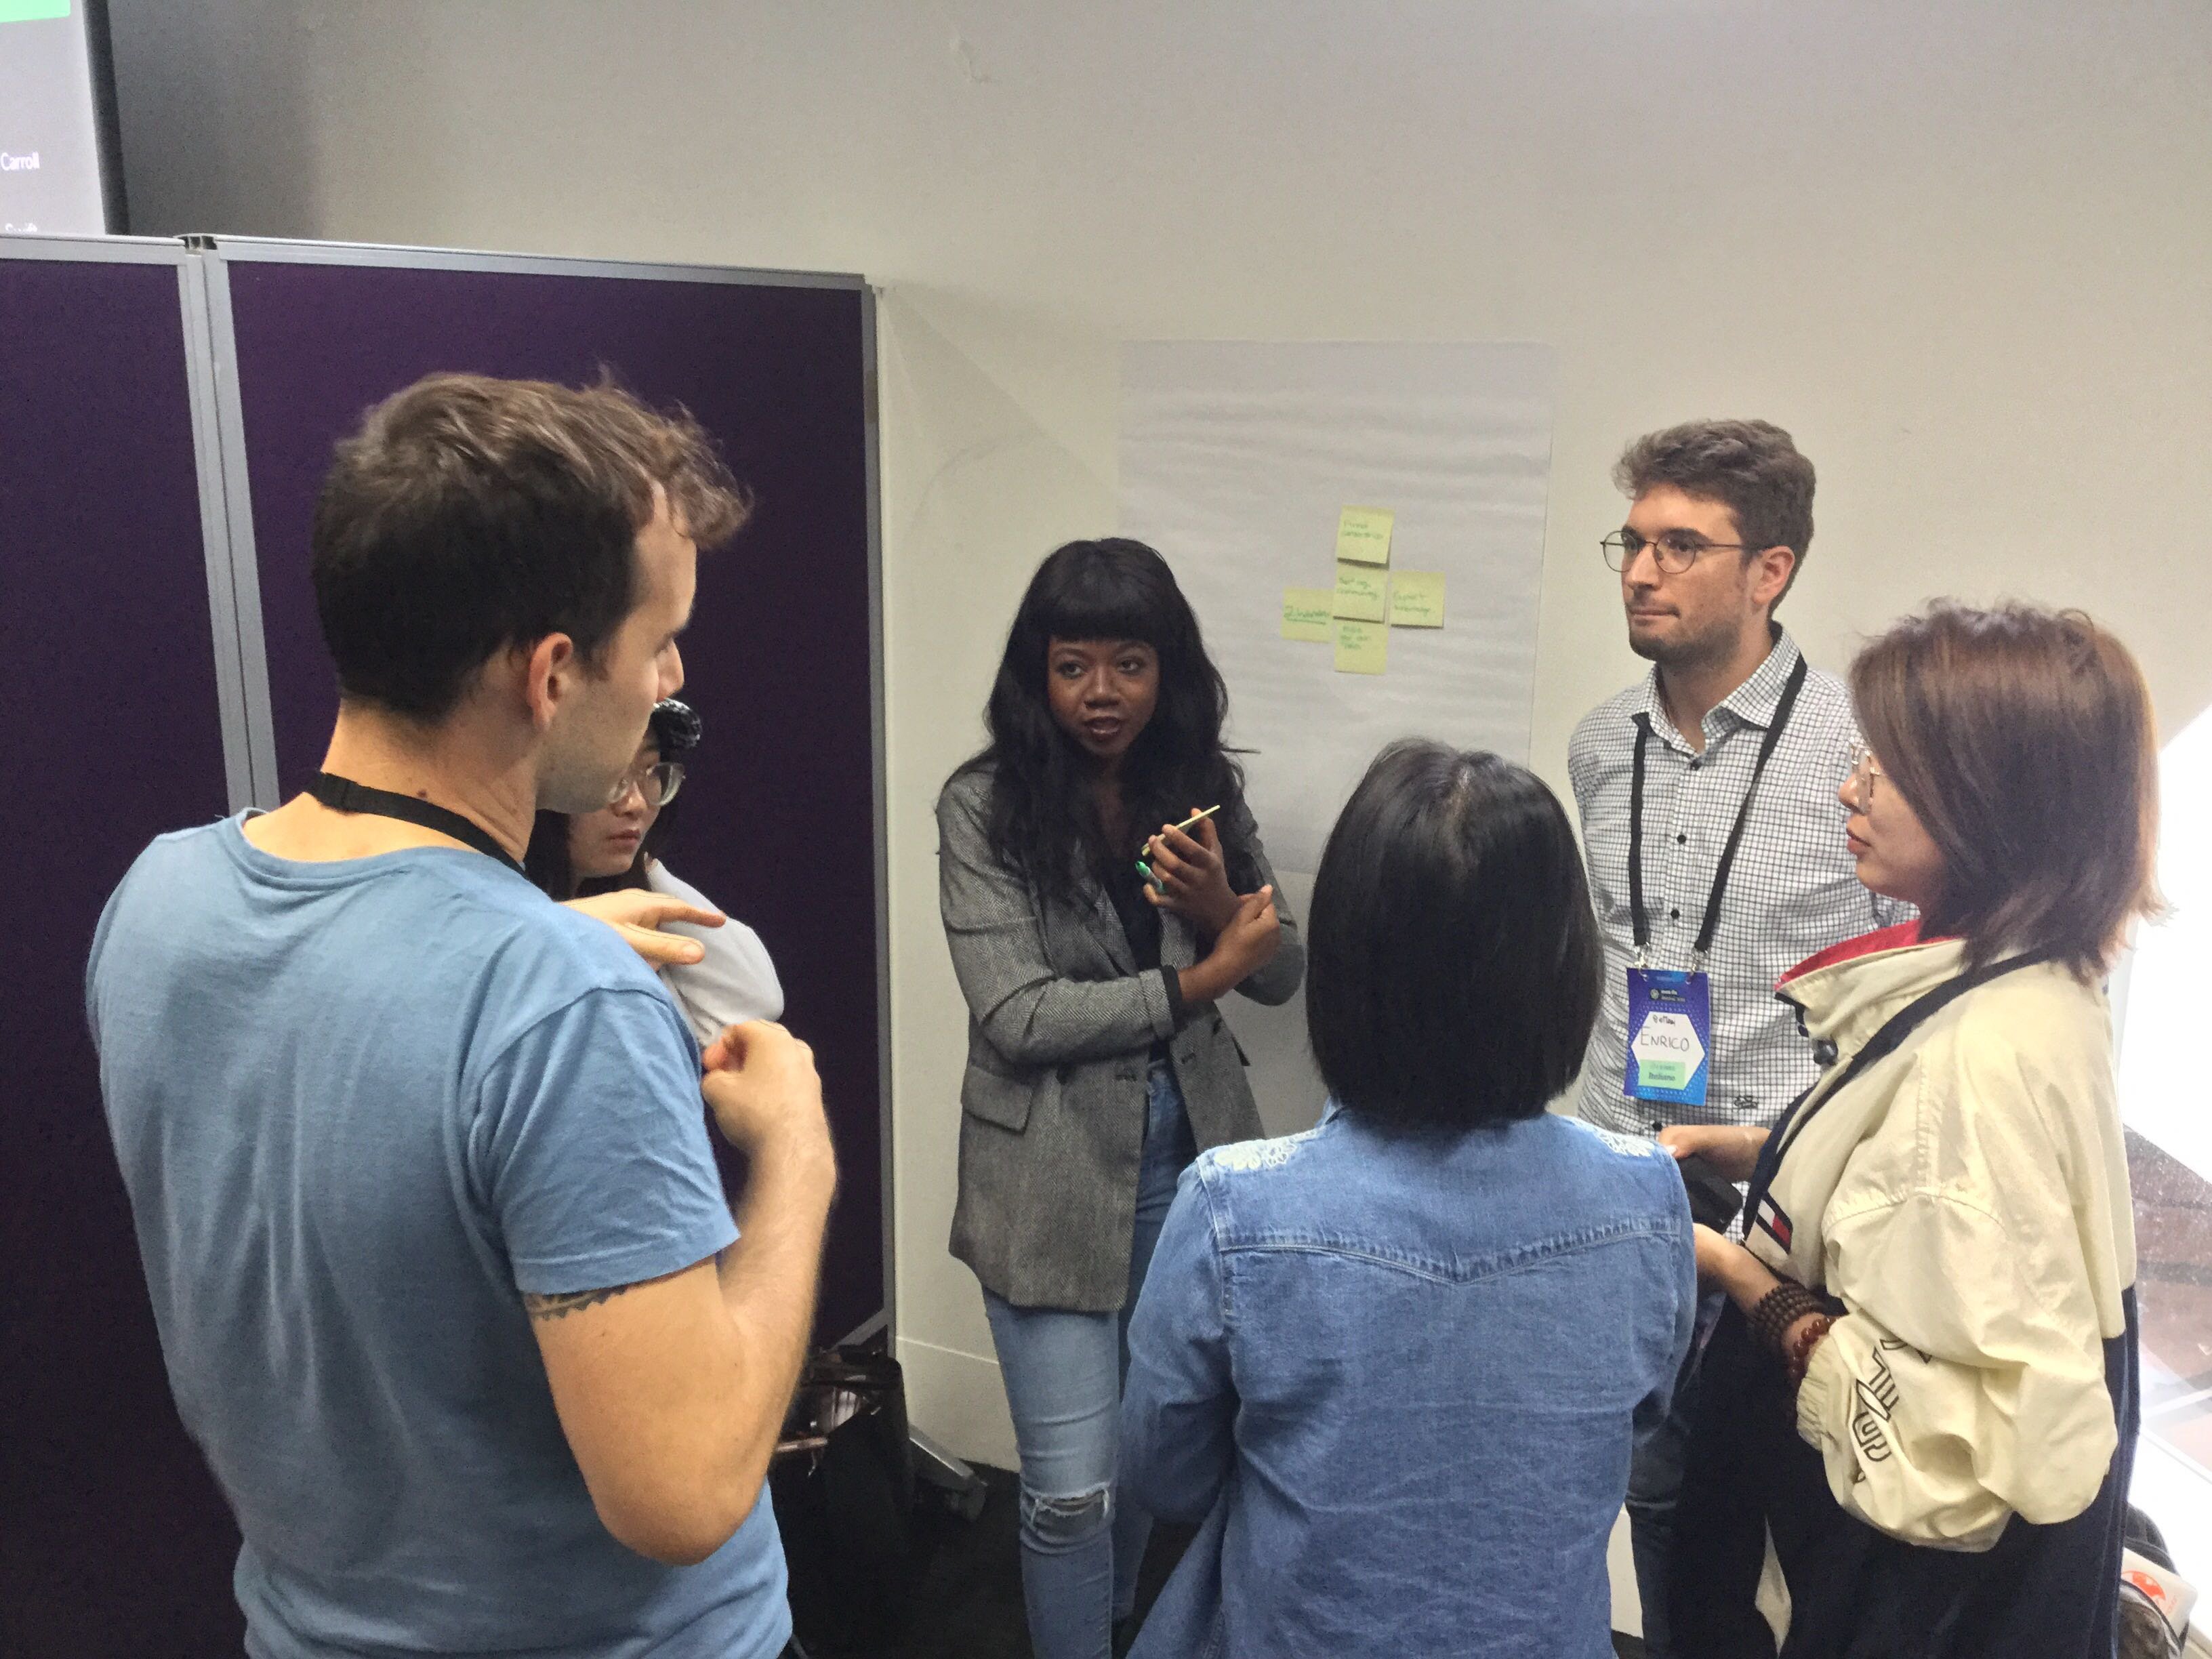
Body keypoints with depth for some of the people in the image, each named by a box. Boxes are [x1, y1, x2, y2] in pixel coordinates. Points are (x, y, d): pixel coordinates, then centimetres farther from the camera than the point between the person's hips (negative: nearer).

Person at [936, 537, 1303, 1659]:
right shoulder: (984, 807, -13)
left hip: (1190, 1162, 5)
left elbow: (1282, 971, 3)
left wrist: (1218, 909, -18)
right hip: (1055, 1179, -4)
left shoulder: (1206, 789, 0)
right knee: (1071, 1489, 3)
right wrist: (1197, 981, -16)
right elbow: (1018, 1019, -19)